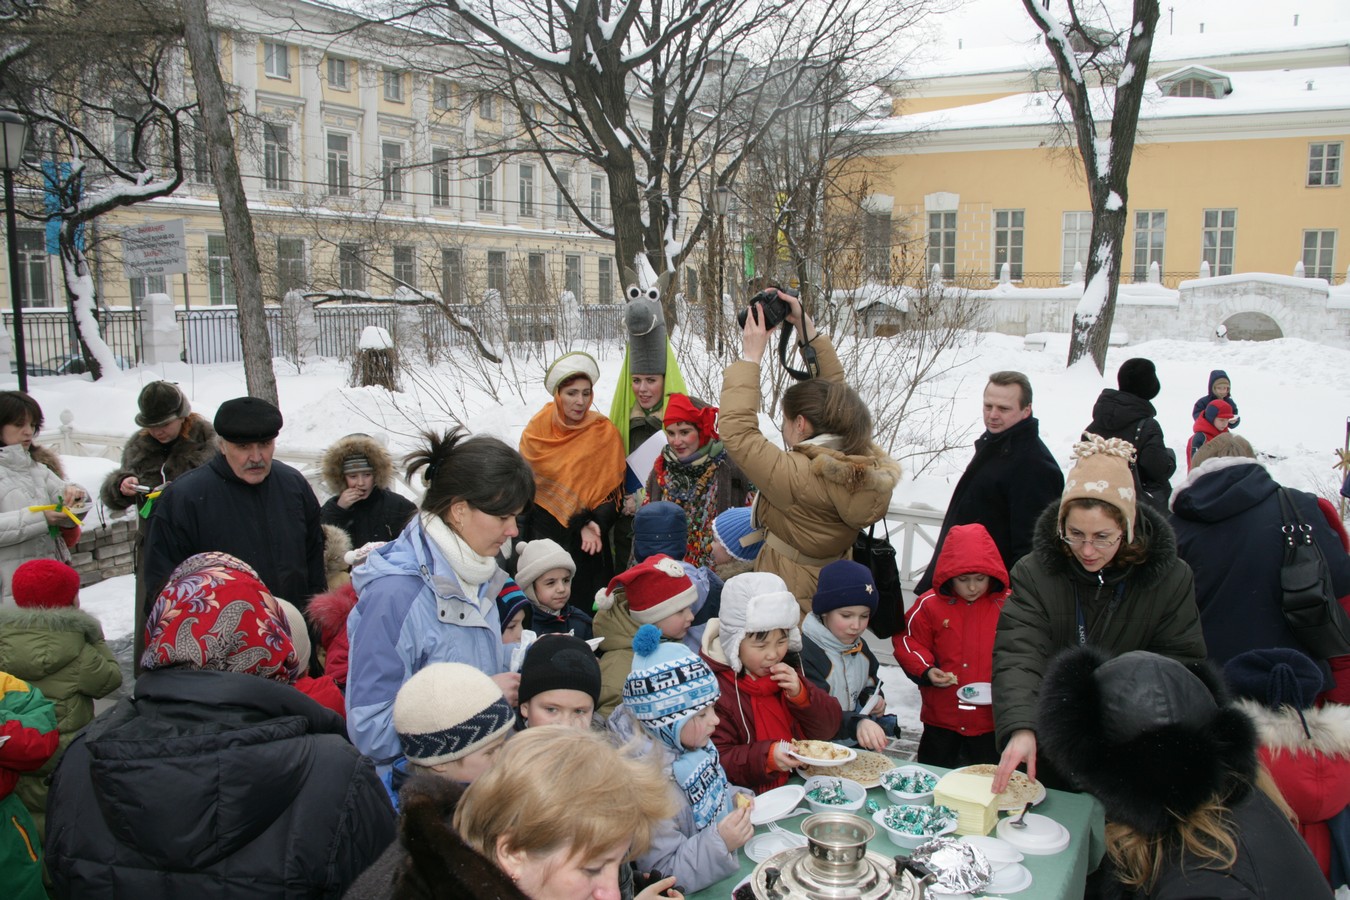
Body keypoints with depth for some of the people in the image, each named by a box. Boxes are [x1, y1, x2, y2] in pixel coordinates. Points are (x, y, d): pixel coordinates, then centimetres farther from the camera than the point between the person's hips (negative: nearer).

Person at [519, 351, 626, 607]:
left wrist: (594, 524, -21)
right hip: (541, 531, 2)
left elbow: (614, 491, -5)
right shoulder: (538, 428, -1)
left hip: (585, 540, -2)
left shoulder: (603, 432, -7)